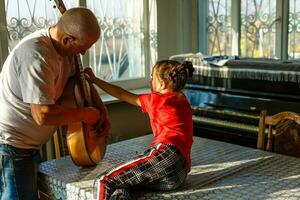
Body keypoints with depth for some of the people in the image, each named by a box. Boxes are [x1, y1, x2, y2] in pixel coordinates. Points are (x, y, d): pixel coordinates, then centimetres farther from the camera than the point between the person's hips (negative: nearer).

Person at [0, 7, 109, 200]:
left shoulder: (64, 48, 0)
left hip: (29, 144, 9)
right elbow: (43, 115, -33)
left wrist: (100, 112, 3)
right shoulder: (36, 55, -29)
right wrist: (85, 114, -19)